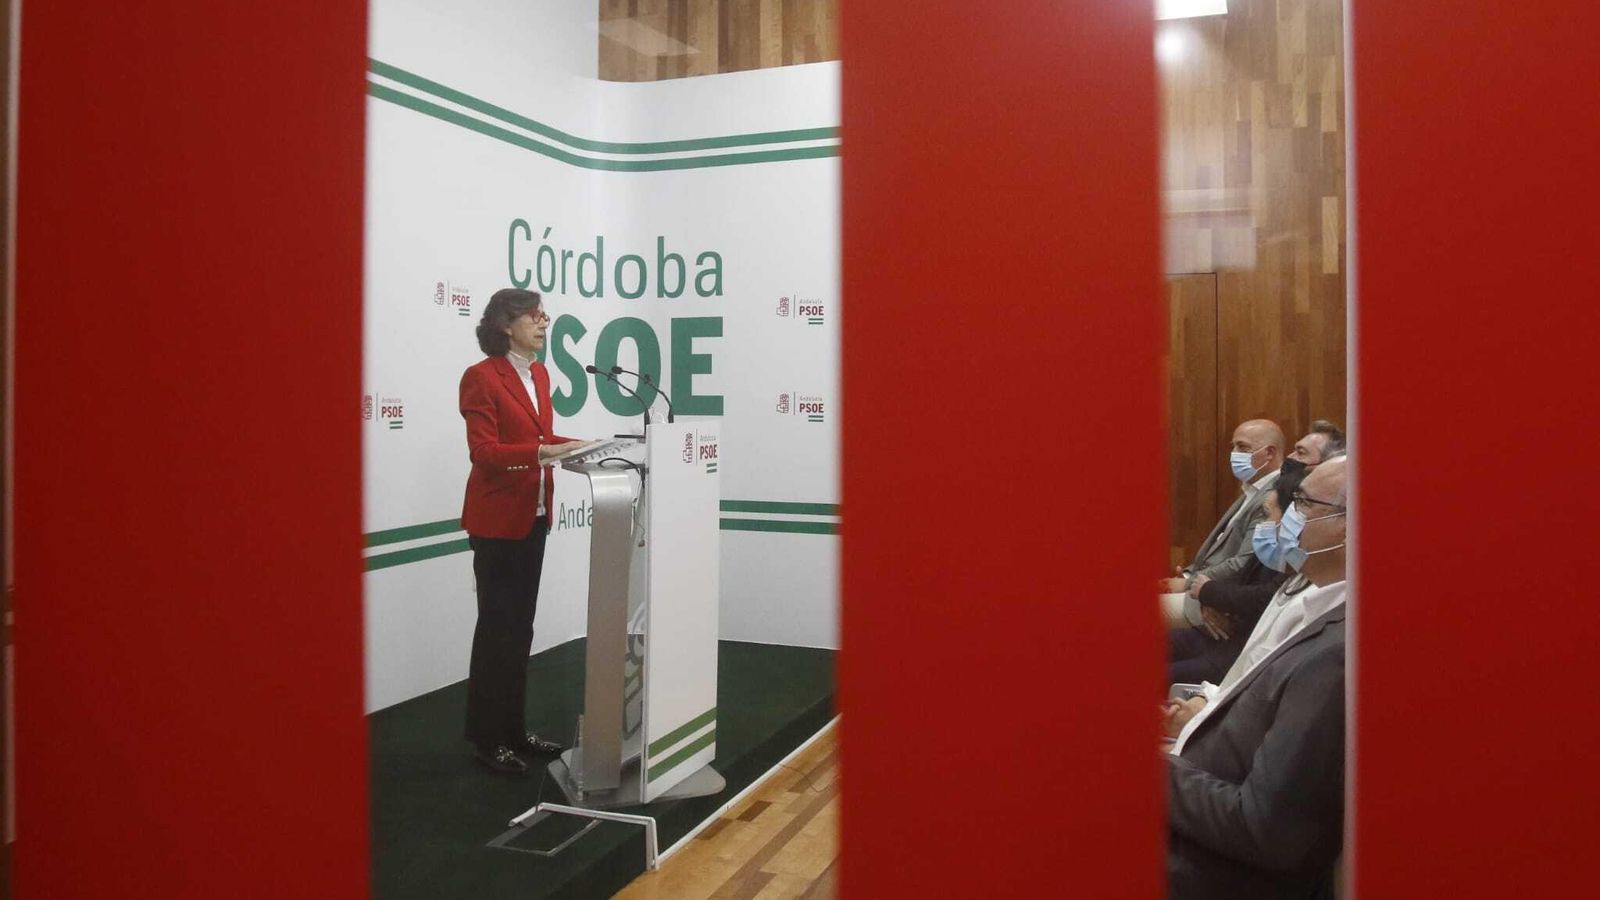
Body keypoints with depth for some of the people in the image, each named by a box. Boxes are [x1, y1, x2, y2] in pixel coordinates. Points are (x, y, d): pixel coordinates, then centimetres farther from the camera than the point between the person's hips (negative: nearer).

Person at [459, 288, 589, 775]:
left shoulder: (539, 374, 11)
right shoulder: (481, 377, -14)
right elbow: (484, 451, -20)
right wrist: (543, 452, -31)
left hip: (533, 516, 8)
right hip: (497, 519, -8)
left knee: (520, 627, 14)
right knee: (497, 628, 1)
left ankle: (513, 729, 25)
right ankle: (486, 738, 15)